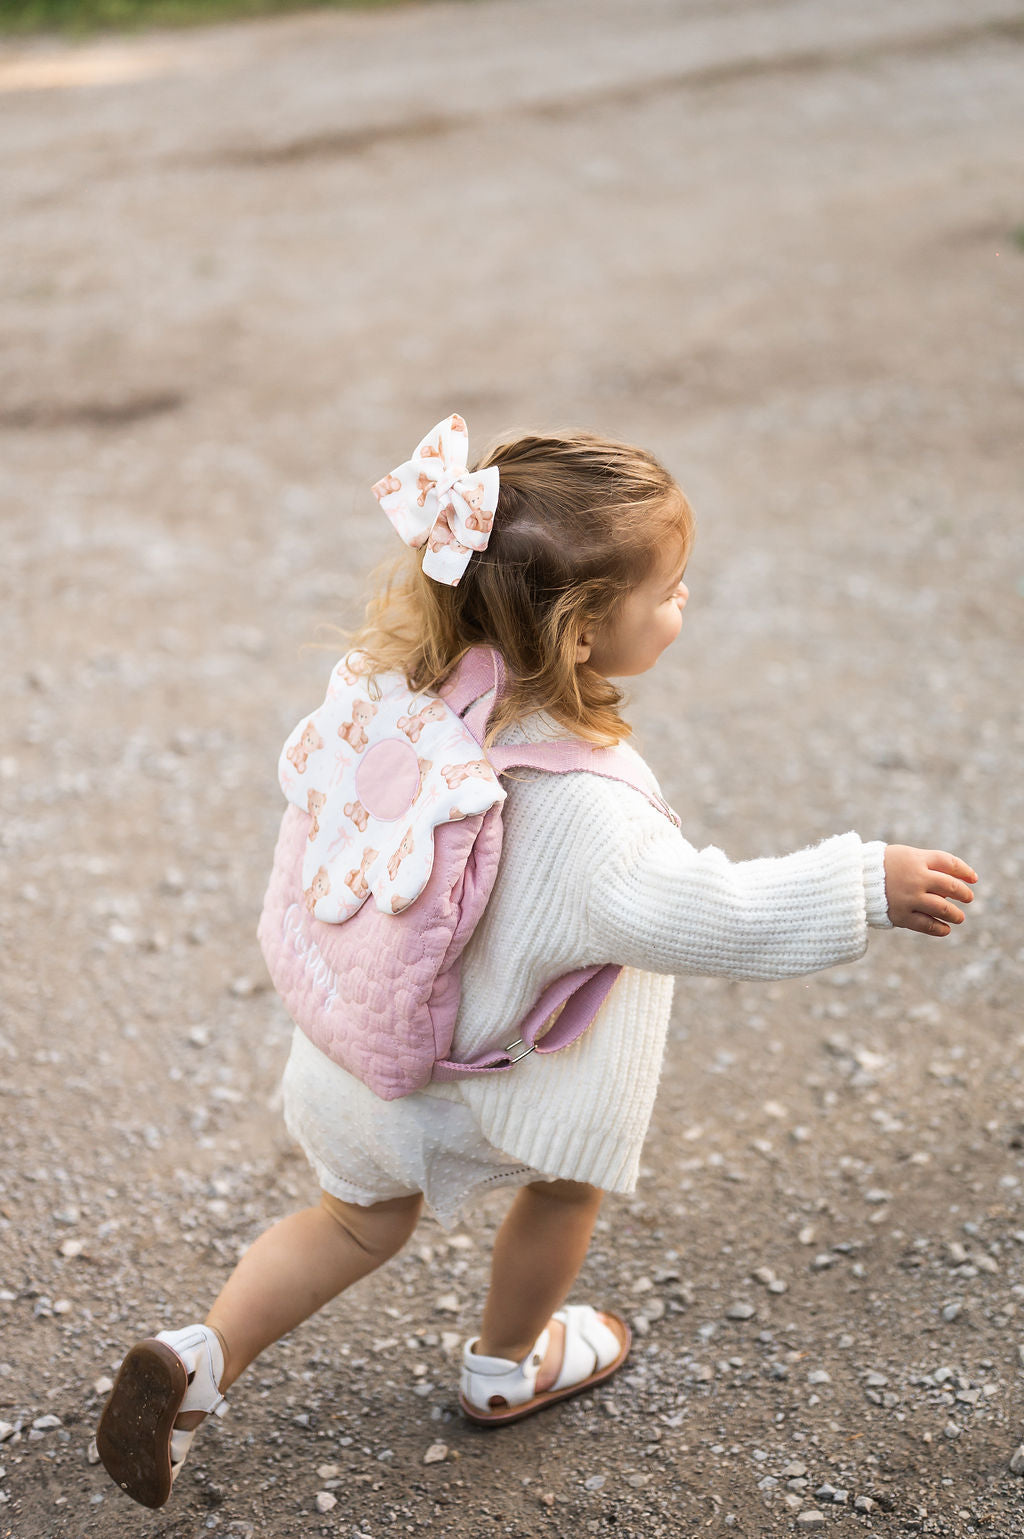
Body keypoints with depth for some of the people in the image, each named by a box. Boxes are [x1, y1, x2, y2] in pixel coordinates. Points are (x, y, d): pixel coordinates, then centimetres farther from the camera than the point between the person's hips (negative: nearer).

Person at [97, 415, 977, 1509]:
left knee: (362, 1217, 30)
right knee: (566, 1184, 28)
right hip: (495, 1075, -6)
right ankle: (508, 1367, 52)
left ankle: (203, 1356, 19)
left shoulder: (417, 682, -16)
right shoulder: (578, 798, -38)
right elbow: (688, 912, -47)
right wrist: (865, 887, -42)